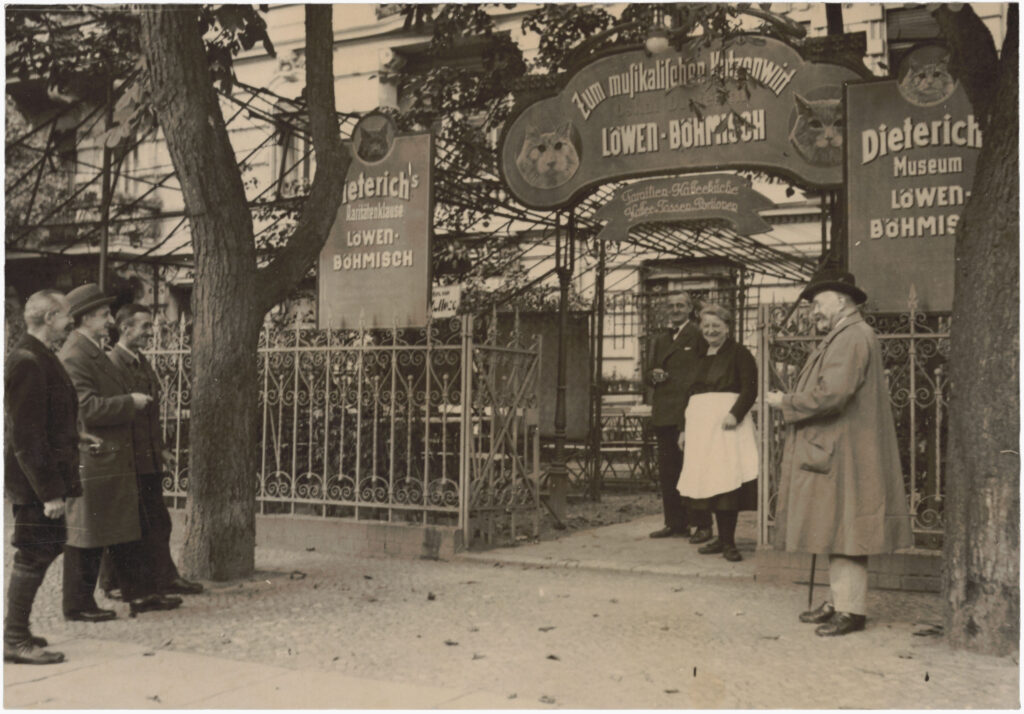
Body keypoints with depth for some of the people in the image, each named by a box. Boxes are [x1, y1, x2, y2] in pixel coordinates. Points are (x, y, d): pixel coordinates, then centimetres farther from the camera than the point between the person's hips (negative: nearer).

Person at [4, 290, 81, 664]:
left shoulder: (40, 357, 12)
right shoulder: (27, 362, -20)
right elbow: (26, 435, -23)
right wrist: (50, 491, -22)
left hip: (43, 475, 10)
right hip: (33, 479, -10)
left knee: (48, 546, 16)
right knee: (33, 555, -1)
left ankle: (16, 629, 27)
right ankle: (15, 640, 10)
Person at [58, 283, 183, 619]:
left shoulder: (95, 352, 17)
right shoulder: (73, 357, -17)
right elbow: (87, 407, -24)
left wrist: (132, 400, 11)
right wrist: (130, 402, -17)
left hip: (114, 458, 11)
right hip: (91, 462, -11)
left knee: (125, 530, 14)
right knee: (87, 534, 1)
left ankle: (141, 594, 22)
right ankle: (78, 604, 12)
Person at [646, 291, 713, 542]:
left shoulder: (698, 336, -1)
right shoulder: (660, 341, 21)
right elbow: (650, 373, 25)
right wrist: (654, 376, 1)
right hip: (664, 414, 7)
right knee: (667, 471, 9)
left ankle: (702, 524, 1)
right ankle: (675, 522, 17)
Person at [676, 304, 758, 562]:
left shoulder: (738, 353, 0)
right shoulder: (699, 357, 19)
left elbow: (750, 389, -8)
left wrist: (735, 414, -23)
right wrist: (684, 428, 18)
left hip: (726, 423, -6)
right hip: (700, 424, 6)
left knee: (726, 479, -11)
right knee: (709, 480, 4)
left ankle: (728, 542, -7)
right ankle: (722, 538, 11)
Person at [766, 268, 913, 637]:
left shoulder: (853, 337, -16)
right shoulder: (841, 338, 17)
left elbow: (832, 394, -25)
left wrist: (786, 403, -13)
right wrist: (793, 402, 9)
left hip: (844, 457, -10)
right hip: (831, 452, 10)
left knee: (844, 533, -5)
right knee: (836, 533, 14)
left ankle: (852, 609, 2)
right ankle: (839, 601, 22)